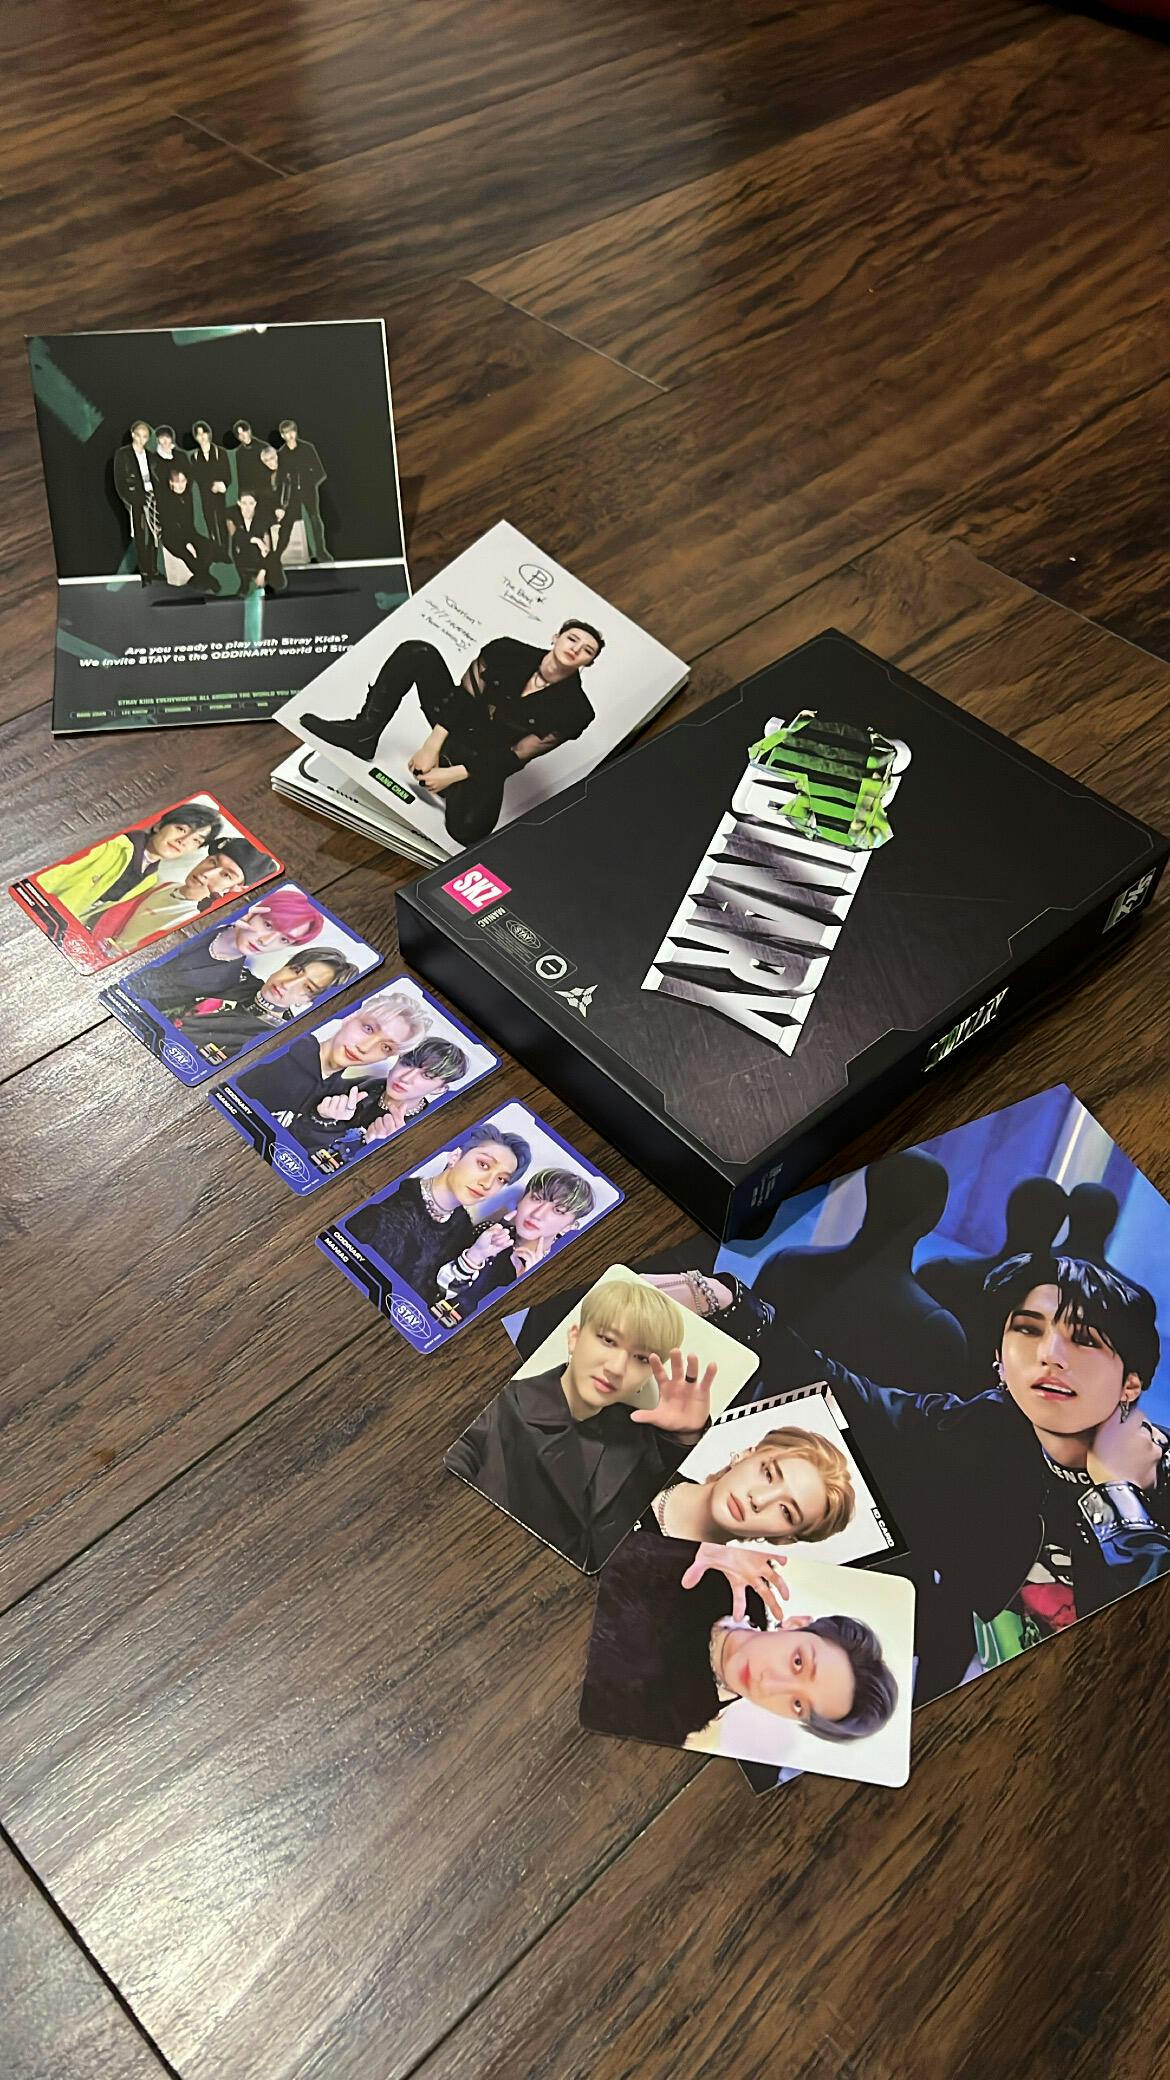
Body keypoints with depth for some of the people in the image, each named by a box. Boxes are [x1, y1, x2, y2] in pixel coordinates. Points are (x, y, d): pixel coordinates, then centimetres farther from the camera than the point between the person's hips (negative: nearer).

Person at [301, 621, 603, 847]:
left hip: (486, 762, -4)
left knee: (467, 829, -34)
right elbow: (461, 697, -6)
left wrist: (453, 774, -18)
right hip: (459, 723, 4)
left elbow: (515, 757, -16)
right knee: (417, 653, -17)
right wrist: (431, 747, -15)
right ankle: (365, 733, -15)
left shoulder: (574, 709, -18)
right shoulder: (508, 653, -9)